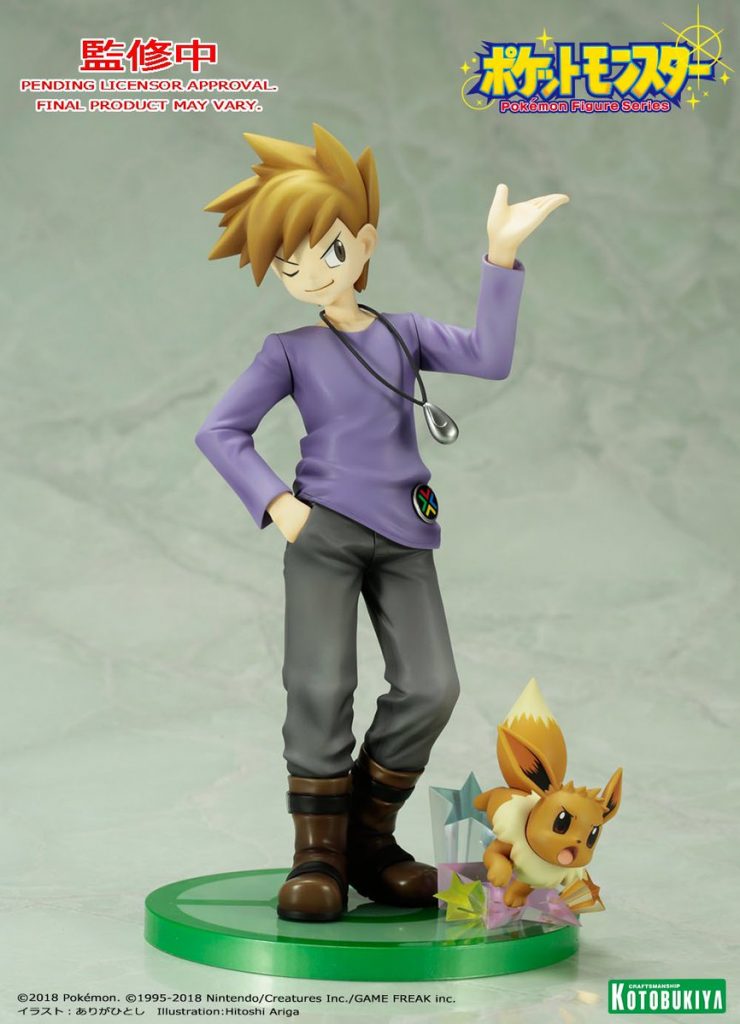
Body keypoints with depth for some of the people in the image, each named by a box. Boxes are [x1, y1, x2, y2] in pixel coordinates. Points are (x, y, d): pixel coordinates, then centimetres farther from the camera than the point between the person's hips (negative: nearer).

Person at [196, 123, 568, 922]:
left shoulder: (406, 333, 10)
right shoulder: (290, 352, 3)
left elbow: (488, 358, -6)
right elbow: (219, 430, 4)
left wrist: (500, 259, -9)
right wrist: (274, 503, -9)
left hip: (404, 540, 3)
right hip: (322, 535, -3)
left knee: (430, 688, -6)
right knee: (321, 688, -9)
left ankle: (368, 840, 10)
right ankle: (318, 856, 3)